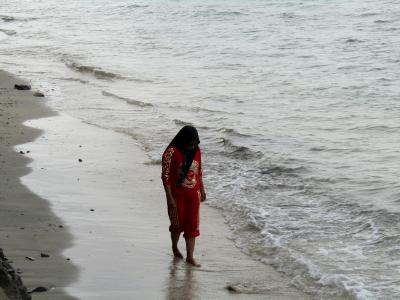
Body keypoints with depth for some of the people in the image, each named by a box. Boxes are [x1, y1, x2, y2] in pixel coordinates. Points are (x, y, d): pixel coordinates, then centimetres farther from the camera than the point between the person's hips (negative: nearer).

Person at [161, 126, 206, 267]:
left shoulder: (196, 151, -1)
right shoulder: (171, 152, -19)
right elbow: (165, 176, -17)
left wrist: (202, 189, 14)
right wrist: (170, 198, -18)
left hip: (193, 194, 4)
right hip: (177, 195, -4)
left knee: (192, 225, 3)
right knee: (178, 223, 11)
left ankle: (190, 256, 10)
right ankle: (174, 247, 38)